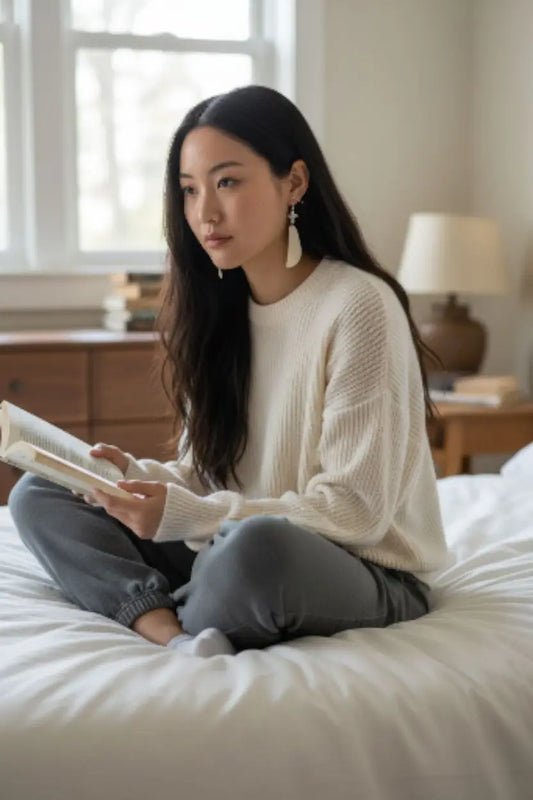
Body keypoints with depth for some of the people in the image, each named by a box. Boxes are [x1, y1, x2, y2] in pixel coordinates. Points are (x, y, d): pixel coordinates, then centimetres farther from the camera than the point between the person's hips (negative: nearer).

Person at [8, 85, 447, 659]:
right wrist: (137, 476, -13)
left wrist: (184, 515, -25)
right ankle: (173, 635, -24)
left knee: (256, 546, -40)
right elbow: (204, 474, 10)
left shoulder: (359, 306, -15)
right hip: (230, 551, 7)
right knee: (36, 495, -3)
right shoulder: (218, 309, 7)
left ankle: (157, 620, -9)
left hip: (368, 574, -7)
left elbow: (356, 511, -18)